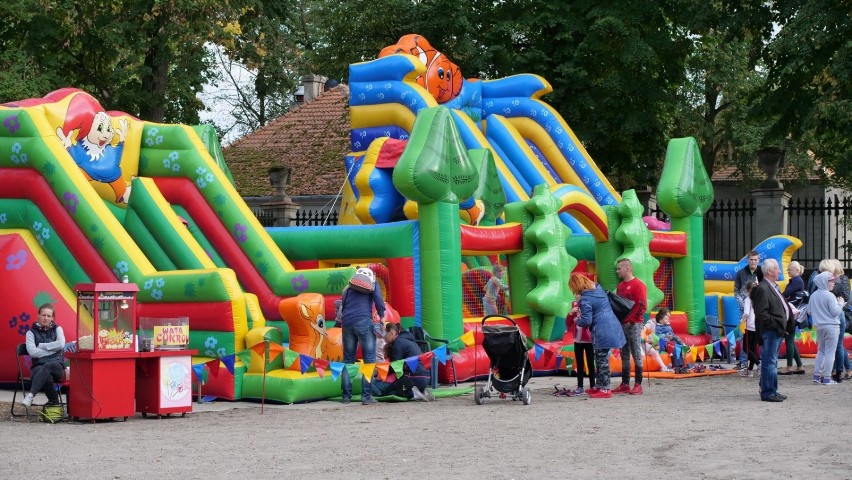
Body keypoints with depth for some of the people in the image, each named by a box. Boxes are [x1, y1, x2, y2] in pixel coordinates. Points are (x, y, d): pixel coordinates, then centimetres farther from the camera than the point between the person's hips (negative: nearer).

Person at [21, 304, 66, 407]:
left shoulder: (57, 329, 16)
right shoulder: (31, 332, 10)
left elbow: (61, 344, -5)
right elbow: (32, 352, -6)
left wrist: (41, 346, -4)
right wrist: (53, 349, -5)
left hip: (57, 365, 0)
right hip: (39, 366, 0)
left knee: (48, 366, -39)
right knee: (47, 378, -39)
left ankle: (30, 395, -47)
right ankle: (54, 402, -26)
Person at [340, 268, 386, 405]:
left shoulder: (349, 289, 26)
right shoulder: (372, 284, 14)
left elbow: (342, 306, 22)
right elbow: (378, 301, -1)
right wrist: (382, 317, 5)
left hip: (347, 323, 4)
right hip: (363, 322, -4)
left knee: (348, 359, 12)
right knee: (369, 359, -1)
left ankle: (346, 395, 8)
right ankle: (366, 396, -9)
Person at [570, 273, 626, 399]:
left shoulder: (585, 300, -16)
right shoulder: (599, 288, 9)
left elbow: (586, 321, -17)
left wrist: (577, 320, 5)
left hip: (601, 333, -9)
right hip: (612, 327, 9)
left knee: (602, 360, -1)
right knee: (601, 360, 17)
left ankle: (605, 389, 1)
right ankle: (599, 386, 25)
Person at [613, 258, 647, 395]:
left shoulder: (638, 285, -7)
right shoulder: (620, 286, 17)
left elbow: (642, 306, -13)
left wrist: (631, 321, -16)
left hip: (633, 325, -8)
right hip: (622, 325, 8)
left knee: (636, 354, -4)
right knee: (624, 355, 8)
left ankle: (638, 385, -3)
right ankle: (625, 384, 11)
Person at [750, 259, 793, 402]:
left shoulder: (773, 287, 16)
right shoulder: (762, 289, -17)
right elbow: (761, 313, -22)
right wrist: (775, 324, -20)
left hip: (778, 330, 11)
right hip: (770, 331, -11)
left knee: (772, 362, 16)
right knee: (769, 362, -7)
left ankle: (772, 391, 23)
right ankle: (768, 393, -5)